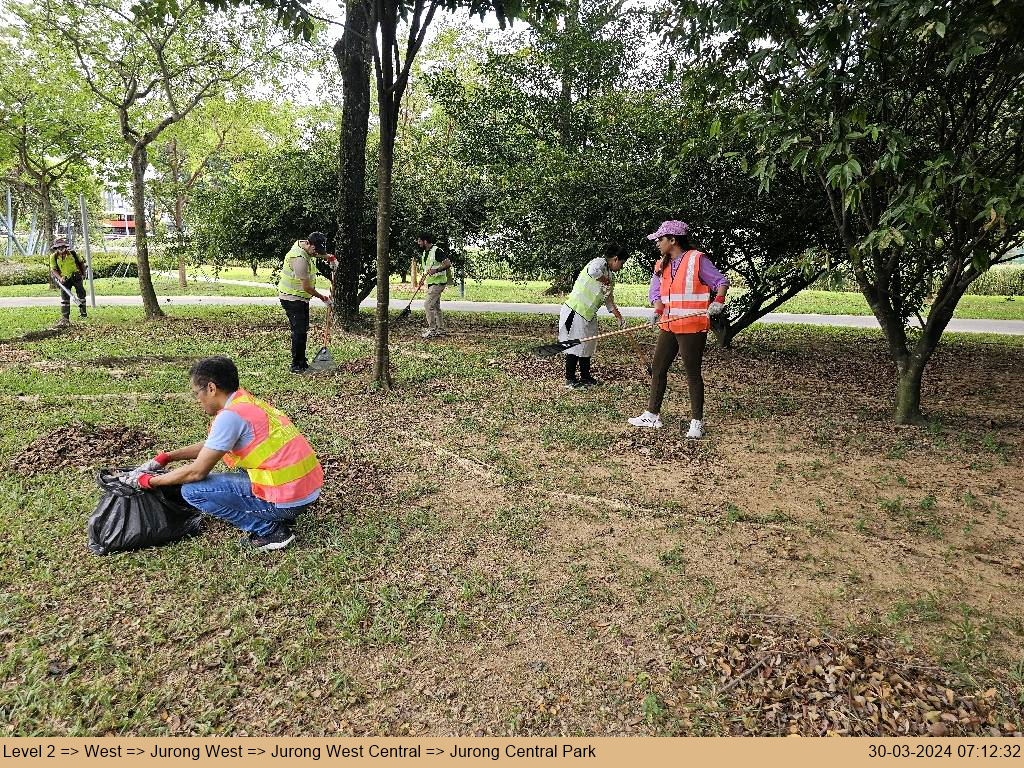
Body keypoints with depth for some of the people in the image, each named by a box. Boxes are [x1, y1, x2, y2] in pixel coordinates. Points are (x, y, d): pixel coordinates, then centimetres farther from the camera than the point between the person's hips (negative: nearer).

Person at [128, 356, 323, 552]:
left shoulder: (230, 416, -14)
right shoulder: (249, 402, 14)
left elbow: (197, 472, -8)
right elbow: (209, 445, 28)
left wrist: (150, 481, 6)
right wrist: (166, 457, 26)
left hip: (288, 499, -9)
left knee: (192, 490, -2)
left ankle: (269, 531, -2)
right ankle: (281, 518, 16)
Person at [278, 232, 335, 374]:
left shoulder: (305, 245, 2)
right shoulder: (300, 259, -27)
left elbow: (314, 254, 31)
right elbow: (306, 287, -24)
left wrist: (327, 257, 16)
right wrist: (322, 297, -11)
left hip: (301, 297, 10)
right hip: (292, 297, -10)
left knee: (303, 330, 13)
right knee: (299, 331, -11)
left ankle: (302, 362, 22)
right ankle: (296, 366, -6)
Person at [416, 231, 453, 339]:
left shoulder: (436, 251, -15)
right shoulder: (424, 253, 14)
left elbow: (448, 263, -23)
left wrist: (436, 270, -33)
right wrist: (423, 278, 13)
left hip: (438, 282, -10)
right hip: (431, 283, 10)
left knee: (428, 304, -13)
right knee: (435, 307, 12)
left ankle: (432, 329, -7)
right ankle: (441, 329, 18)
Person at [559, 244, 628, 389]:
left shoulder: (611, 277, 17)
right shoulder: (599, 262, -12)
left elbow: (609, 300, 24)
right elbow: (593, 271, -37)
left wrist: (619, 318, 22)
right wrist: (606, 281, -19)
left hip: (589, 315, 10)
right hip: (575, 312, -10)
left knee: (587, 344, 16)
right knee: (575, 344, -3)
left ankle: (585, 377, 29)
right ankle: (570, 380, 7)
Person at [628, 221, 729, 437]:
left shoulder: (696, 259, -9)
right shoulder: (661, 265, 12)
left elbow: (721, 282, -6)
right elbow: (655, 291, 7)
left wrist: (718, 302, -24)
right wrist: (658, 310, -13)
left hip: (692, 327, -7)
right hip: (668, 326, 7)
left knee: (693, 373, 0)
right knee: (657, 369, 12)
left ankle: (697, 422, 10)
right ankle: (652, 415, 24)